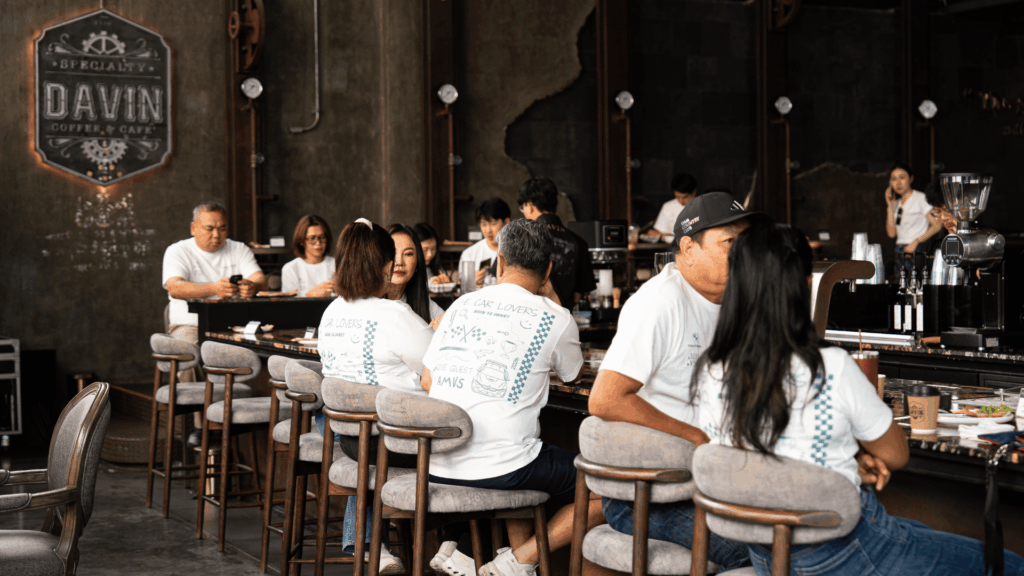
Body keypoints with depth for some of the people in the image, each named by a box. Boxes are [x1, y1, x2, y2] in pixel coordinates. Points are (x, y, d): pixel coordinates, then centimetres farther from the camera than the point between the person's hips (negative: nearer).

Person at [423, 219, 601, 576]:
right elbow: (573, 374, 20)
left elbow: (427, 382, 16)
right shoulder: (553, 318, -2)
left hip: (435, 466, 6)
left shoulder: (462, 305, 10)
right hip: (498, 470, -6)